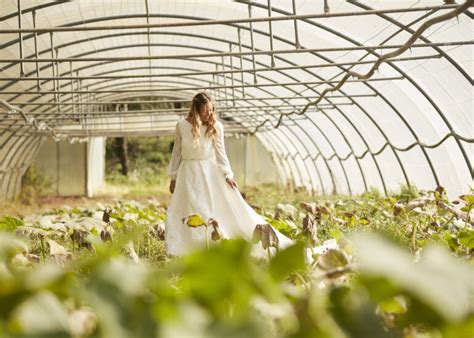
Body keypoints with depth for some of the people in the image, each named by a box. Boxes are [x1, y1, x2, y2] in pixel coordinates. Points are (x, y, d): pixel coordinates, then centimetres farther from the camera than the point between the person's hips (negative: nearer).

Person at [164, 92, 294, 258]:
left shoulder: (216, 126, -8)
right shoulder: (181, 125, -6)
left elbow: (220, 152, -4)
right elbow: (177, 152, 5)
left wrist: (227, 175, -15)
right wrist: (173, 177, 7)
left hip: (210, 172, -1)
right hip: (188, 174, 1)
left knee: (229, 207, -5)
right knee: (185, 212, 0)